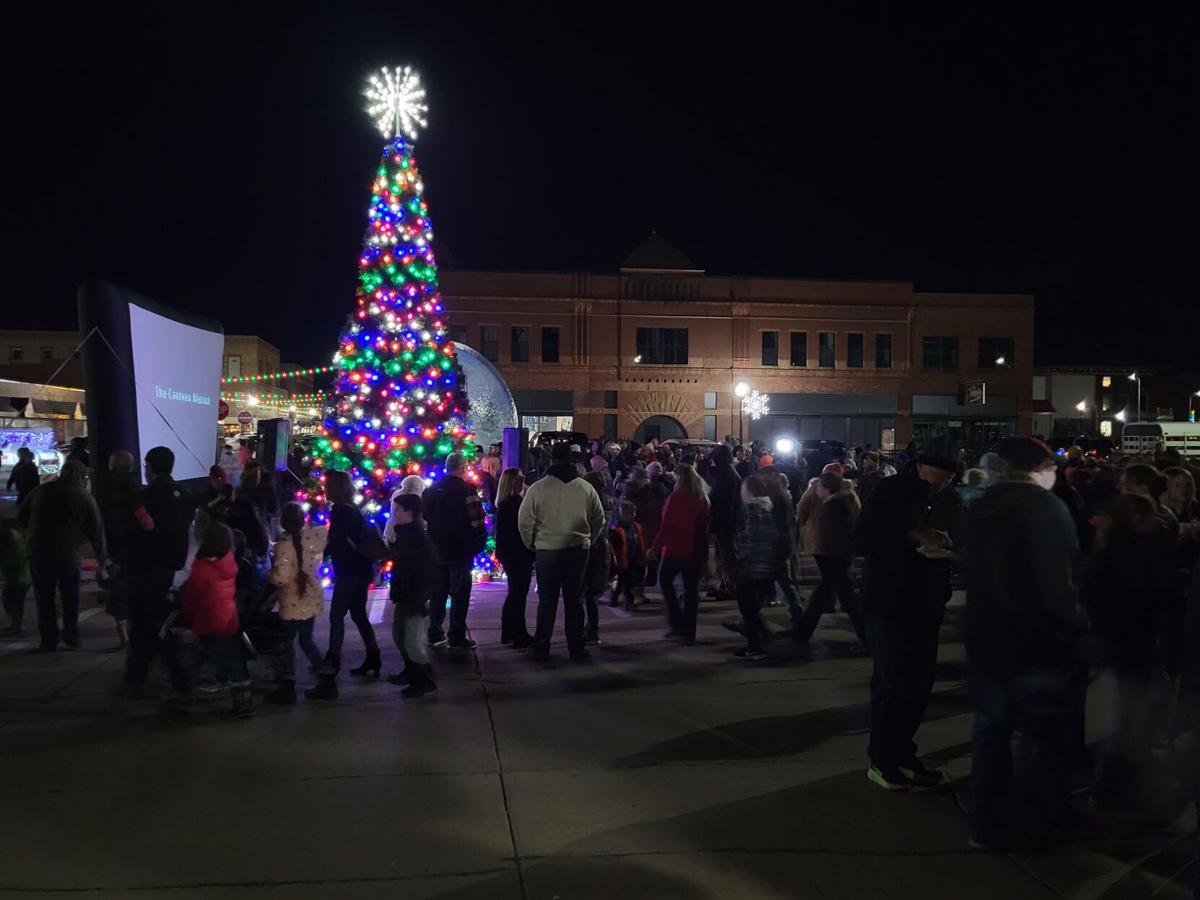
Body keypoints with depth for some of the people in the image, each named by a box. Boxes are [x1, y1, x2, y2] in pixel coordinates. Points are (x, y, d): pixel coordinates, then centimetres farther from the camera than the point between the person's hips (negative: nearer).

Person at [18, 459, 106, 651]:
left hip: (38, 551, 2)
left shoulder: (40, 490, 5)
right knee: (70, 599, 12)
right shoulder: (84, 497, -2)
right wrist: (101, 556, 10)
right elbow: (96, 529, -1)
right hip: (68, 554, -2)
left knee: (44, 599, 10)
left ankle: (48, 640, 12)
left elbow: (21, 517, 11)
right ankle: (72, 639, 14)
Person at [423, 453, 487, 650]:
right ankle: (457, 637, 1)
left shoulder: (431, 490, 7)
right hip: (460, 551, -6)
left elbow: (425, 517, 14)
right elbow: (477, 521, -17)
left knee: (437, 592, 14)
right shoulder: (466, 490, -14)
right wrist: (480, 544, -5)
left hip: (436, 550, 6)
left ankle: (435, 634, 20)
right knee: (459, 594, 0)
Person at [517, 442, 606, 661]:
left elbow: (524, 522, -5)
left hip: (546, 551, -2)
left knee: (547, 601, 7)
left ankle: (541, 649, 13)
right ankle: (576, 649, 15)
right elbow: (599, 520, 9)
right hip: (578, 551, 2)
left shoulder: (538, 488, -7)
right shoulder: (586, 488, 1)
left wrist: (532, 545, 11)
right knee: (574, 600, 10)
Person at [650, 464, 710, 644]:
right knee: (691, 589, 10)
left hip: (675, 549, -5)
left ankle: (677, 622, 5)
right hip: (696, 551, 5)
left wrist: (655, 547, -7)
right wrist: (704, 551, 17)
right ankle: (689, 632, 12)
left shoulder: (676, 497, -13)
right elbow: (705, 526, 9)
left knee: (665, 580, 15)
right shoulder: (701, 499, 4)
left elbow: (667, 526, -14)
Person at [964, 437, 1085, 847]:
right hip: (1036, 645, -6)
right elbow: (1057, 585, -24)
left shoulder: (981, 506, 4)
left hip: (986, 640, 6)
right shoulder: (1046, 507, -18)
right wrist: (1076, 625, -9)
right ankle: (1053, 814, 29)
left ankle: (985, 825, 21)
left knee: (990, 733, 15)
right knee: (1055, 736, 15)